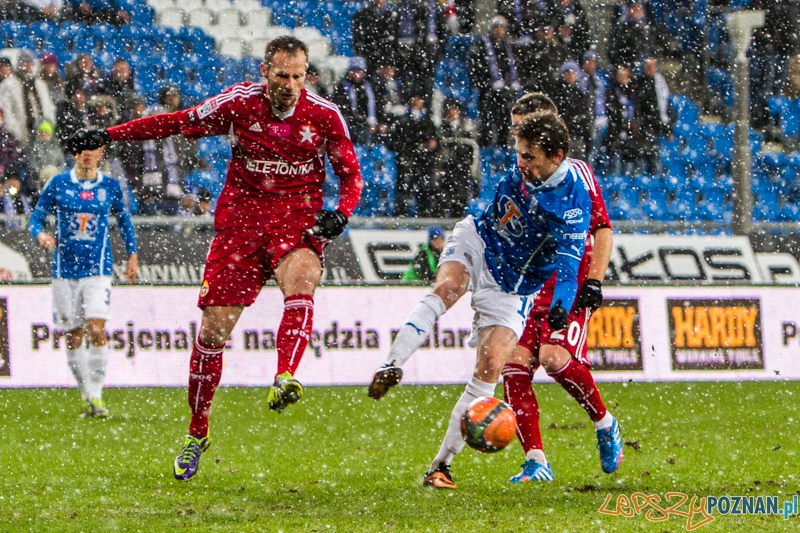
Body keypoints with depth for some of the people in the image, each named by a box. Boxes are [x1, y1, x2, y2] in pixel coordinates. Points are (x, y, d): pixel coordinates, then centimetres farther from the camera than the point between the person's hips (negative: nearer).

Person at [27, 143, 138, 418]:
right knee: (73, 336, 4)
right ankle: (87, 395, 17)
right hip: (65, 269, 1)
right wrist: (41, 235, -17)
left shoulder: (110, 186, 4)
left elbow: (123, 220, 19)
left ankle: (97, 395, -11)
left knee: (96, 330, -17)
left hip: (98, 269, -1)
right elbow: (36, 217, 5)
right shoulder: (58, 184, 2)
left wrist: (132, 256, 18)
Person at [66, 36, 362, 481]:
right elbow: (178, 123, 5)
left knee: (300, 278, -36)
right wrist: (108, 136, 4)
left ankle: (285, 378, -51)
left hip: (298, 218, -1)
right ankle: (197, 432, 12)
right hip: (241, 217, 1)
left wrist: (340, 214, -17)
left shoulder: (325, 116, -5)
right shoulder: (240, 102, -6)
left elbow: (351, 173, 4)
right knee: (214, 326, -3)